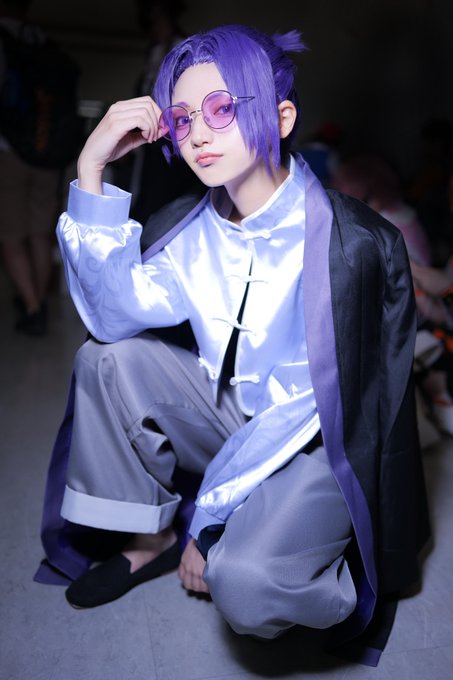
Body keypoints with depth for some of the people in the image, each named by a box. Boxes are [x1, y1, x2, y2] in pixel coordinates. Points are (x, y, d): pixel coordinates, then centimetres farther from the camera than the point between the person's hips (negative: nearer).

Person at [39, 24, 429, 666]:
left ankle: (358, 589, 7)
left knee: (242, 582, -29)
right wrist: (91, 169, -19)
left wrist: (209, 520, -16)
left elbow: (311, 408, -22)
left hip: (321, 444, -5)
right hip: (235, 414, 6)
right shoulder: (198, 227, -5)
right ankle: (150, 539, 8)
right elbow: (115, 312, -13)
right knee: (106, 360, -10)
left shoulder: (353, 244, -24)